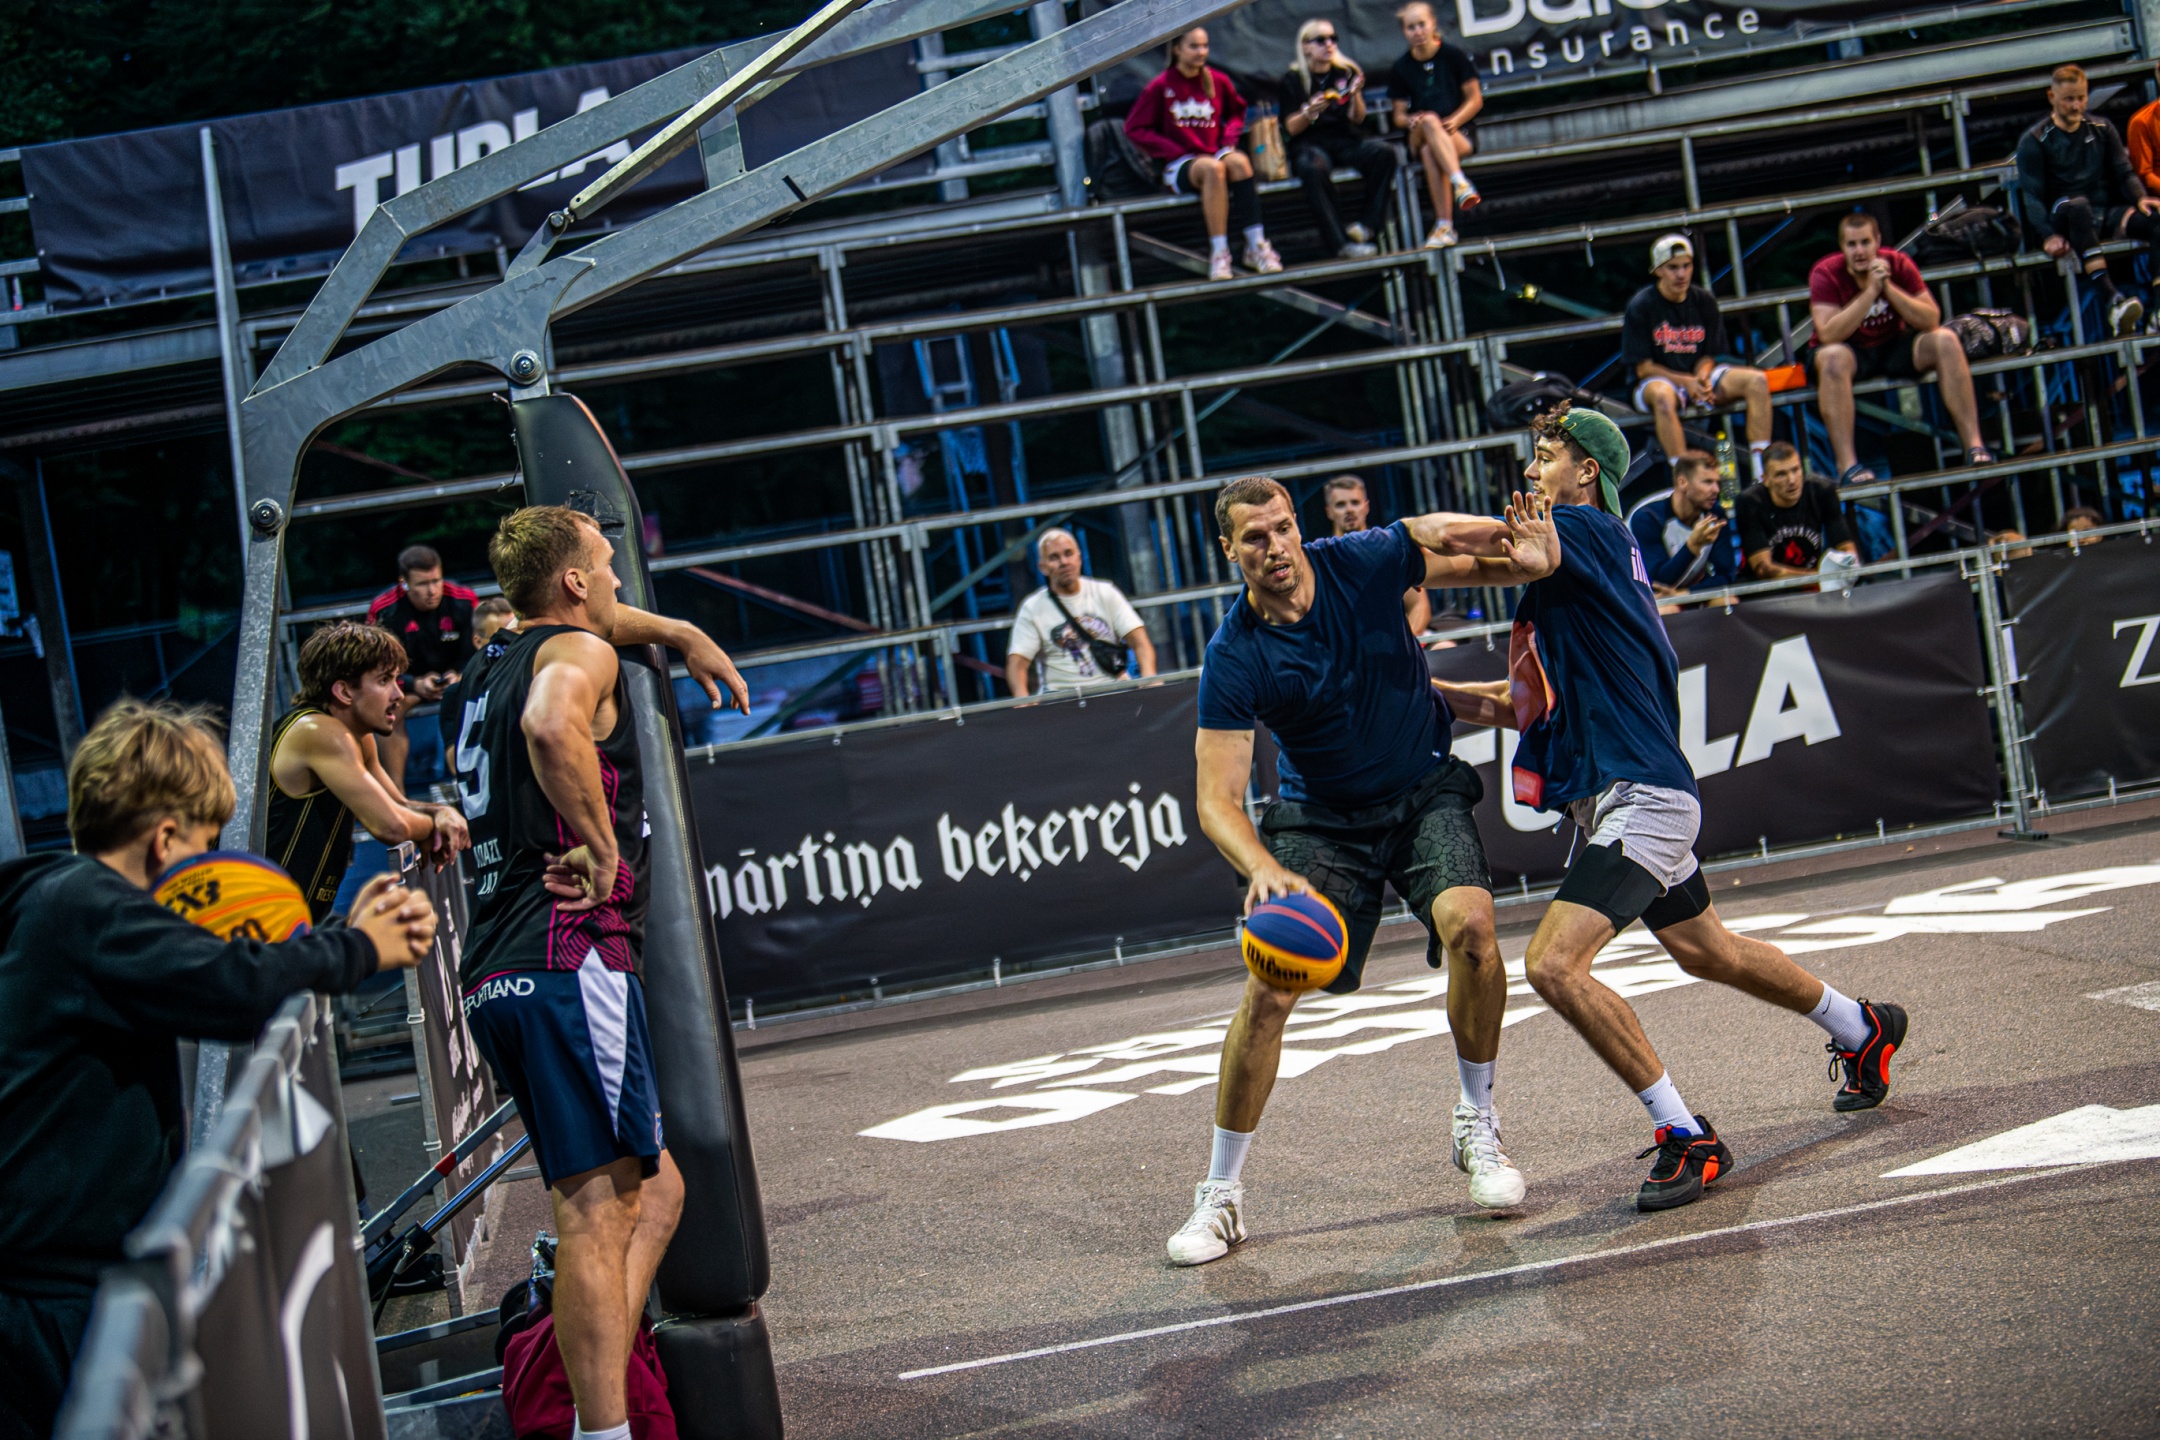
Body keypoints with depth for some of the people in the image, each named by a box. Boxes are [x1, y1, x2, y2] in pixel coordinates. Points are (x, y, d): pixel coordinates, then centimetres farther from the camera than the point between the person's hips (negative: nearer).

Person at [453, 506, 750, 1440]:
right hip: (569, 959, -9)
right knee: (598, 1209, -12)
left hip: (494, 977, 9)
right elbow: (553, 727, -28)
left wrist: (680, 633, 48)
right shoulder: (580, 653, -3)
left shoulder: (499, 660, 24)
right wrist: (600, 841, -19)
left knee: (654, 1188, 14)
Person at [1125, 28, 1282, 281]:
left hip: (1216, 154, 3)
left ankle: (1256, 246, -38)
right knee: (1212, 167, -37)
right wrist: (1176, 150, -9)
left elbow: (1237, 113, 26)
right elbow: (1135, 128, -1)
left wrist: (1229, 138, 5)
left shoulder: (1218, 81, 9)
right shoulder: (1160, 87, -1)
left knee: (1239, 161, -32)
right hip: (1179, 166, -3)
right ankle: (1218, 254, -43)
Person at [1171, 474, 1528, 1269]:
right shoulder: (1233, 660, -20)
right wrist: (1264, 869, -43)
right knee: (1269, 990, -13)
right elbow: (1217, 800, -24)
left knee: (1469, 921, -27)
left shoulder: (1365, 562, -16)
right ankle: (1220, 1194, 4)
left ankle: (1477, 1126, -5)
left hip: (1426, 792, 1)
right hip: (1322, 817, -1)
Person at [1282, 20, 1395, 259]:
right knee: (1314, 169, -39)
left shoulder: (1347, 72, 13)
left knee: (1384, 152, -29)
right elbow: (1291, 128, 1)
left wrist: (1356, 94, -12)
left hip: (1346, 139, 3)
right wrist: (1309, 112, -19)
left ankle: (1366, 224, -28)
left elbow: (1358, 119, 7)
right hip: (1310, 143, -3)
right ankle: (1341, 242, -41)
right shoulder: (1293, 79, 7)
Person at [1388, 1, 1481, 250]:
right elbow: (1399, 116, 9)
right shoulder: (1399, 69, 8)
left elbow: (1475, 99, 2)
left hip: (1460, 134, -1)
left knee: (1430, 151, -37)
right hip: (1419, 139, 1)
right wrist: (1412, 121, -15)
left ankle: (1444, 226, -46)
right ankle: (1460, 183, -53)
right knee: (1430, 121, -36)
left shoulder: (1455, 56, 2)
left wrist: (1455, 120, -16)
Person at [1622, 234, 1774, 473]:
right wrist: (1687, 382, -21)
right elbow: (1643, 367, -9)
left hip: (1697, 376, 5)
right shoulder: (1640, 307, -8)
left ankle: (1762, 475, -21)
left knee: (1757, 381, -18)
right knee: (1662, 396, -41)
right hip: (1657, 380, -5)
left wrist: (1701, 378, -16)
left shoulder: (1704, 301, 4)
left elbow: (1708, 356, 8)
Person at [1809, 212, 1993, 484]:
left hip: (1893, 347, 3)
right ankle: (1847, 466, -42)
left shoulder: (1898, 263, -7)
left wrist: (1889, 287, -24)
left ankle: (1974, 445, -22)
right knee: (1832, 357, -38)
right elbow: (1828, 335, -28)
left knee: (1946, 341, -21)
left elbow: (1931, 321, -13)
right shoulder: (1825, 273, -15)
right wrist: (1870, 291, -30)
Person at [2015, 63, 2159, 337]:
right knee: (2077, 205, -41)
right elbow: (2032, 195, -4)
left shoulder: (2102, 130, 18)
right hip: (2065, 220, -4)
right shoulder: (2034, 141, 5)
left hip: (2108, 214, 4)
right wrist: (2047, 235, -21)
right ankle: (2111, 300, -55)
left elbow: (2124, 172, 10)